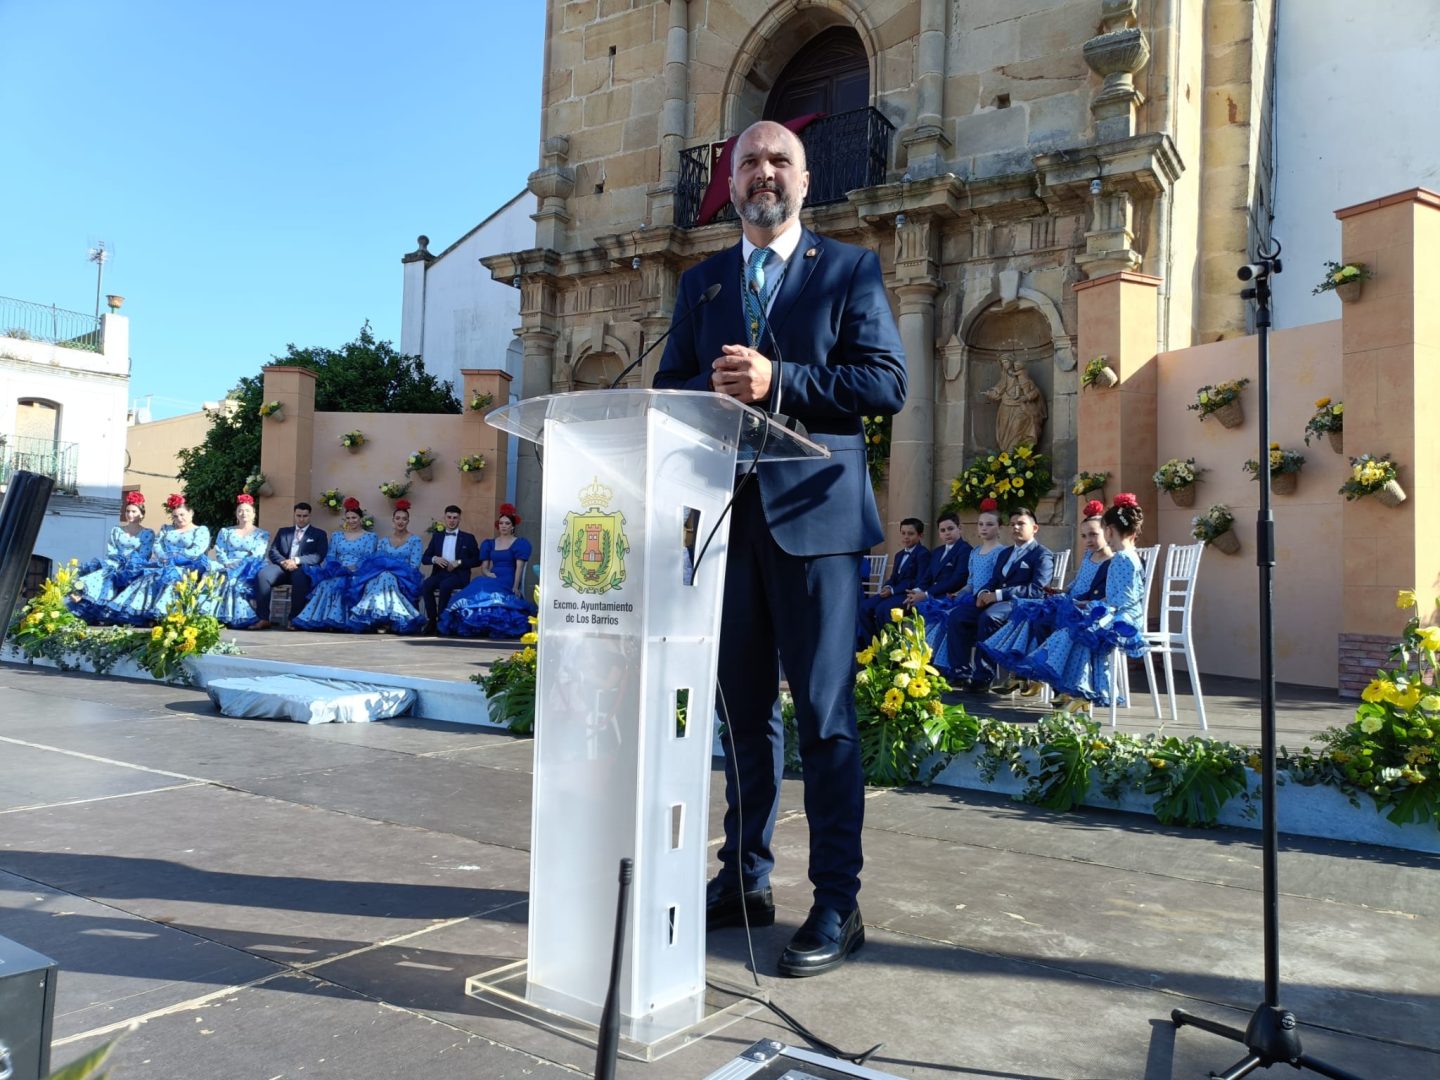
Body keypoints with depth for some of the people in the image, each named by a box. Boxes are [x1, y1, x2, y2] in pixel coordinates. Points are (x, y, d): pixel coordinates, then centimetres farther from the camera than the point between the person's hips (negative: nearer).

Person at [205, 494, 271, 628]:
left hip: (248, 570, -2)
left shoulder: (262, 534, 12)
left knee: (239, 577, -37)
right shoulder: (225, 531, 20)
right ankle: (215, 617, -36)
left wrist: (237, 565, -16)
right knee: (213, 570, -31)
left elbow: (257, 556, -2)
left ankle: (239, 618, -38)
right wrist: (227, 564, -13)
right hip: (227, 568, 2)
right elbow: (219, 552, 8)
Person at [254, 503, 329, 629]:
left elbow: (319, 556, -1)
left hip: (304, 568, -3)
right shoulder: (283, 531, 25)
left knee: (300, 578, -40)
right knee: (262, 575, -29)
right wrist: (283, 562, -9)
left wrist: (297, 560, -16)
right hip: (283, 567, 3)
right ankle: (264, 619, -28)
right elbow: (272, 552, 14)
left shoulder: (319, 534, 15)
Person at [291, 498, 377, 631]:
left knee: (343, 584, -36)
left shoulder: (370, 537, 9)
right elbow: (330, 557, 13)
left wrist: (353, 568, -18)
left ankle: (338, 620, -36)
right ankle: (322, 619, -37)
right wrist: (330, 569, -9)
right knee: (326, 583, -32)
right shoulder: (336, 535, 19)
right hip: (337, 572, 3)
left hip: (358, 573, -2)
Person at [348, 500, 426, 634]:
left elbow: (414, 566, -6)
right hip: (383, 575, 3)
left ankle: (386, 619, -39)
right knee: (376, 580, -34)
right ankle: (378, 619, -38)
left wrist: (393, 569, -17)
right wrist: (385, 568, -13)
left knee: (386, 579, -37)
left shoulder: (415, 541, 3)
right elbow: (377, 561, 10)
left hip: (405, 579, -3)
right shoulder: (383, 541, 17)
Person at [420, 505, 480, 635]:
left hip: (458, 574, -3)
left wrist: (459, 562, -10)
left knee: (444, 585, -35)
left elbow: (477, 560, 4)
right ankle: (431, 620, -21)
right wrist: (434, 559, -9)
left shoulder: (468, 538, 11)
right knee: (426, 585, -30)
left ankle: (441, 620, -25)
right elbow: (425, 558, 15)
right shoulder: (436, 536, 19)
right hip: (440, 572, 3)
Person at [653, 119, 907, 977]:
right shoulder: (701, 281, 17)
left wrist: (776, 381, -16)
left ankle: (838, 904, 6)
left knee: (825, 712, -3)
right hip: (728, 514, 5)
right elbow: (669, 390, 13)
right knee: (744, 705, 13)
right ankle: (746, 876, 26)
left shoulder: (849, 269, 5)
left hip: (813, 515, -4)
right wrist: (713, 387, -10)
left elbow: (887, 383, -6)